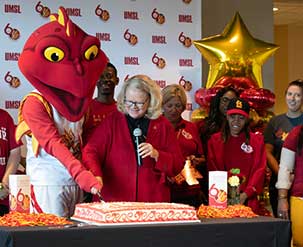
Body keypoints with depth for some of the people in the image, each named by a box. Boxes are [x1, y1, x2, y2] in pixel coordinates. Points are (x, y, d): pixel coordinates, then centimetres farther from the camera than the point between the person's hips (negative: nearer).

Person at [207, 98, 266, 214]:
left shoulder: (257, 140, 9)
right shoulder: (215, 140, 9)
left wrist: (245, 194, -10)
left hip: (248, 200, 0)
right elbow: (212, 170, 3)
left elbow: (260, 170, 3)